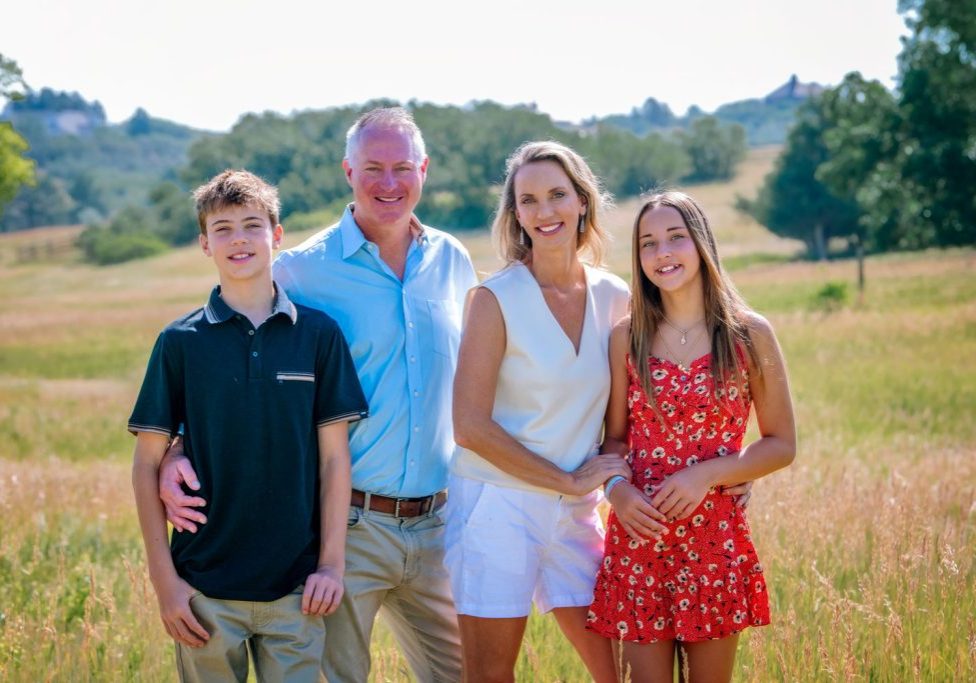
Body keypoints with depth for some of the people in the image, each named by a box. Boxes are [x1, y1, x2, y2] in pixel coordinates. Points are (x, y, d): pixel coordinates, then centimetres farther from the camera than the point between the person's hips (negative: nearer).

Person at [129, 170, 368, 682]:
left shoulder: (318, 334, 1)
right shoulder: (180, 342, 0)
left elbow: (334, 456, 3)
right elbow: (147, 465, 1)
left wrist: (332, 563, -2)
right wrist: (164, 578, -3)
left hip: (296, 585, 0)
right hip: (204, 588, 0)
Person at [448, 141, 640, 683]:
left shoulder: (615, 298, 4)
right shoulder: (496, 299, -9)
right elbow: (471, 426, -14)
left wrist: (620, 486, -2)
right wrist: (570, 480, -12)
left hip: (576, 515, 4)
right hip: (499, 508, -4)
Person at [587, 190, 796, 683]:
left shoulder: (749, 335, -2)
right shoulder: (628, 337, 2)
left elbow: (782, 444, 1)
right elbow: (615, 438, 9)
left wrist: (707, 474, -13)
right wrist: (616, 488, -12)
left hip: (715, 536, -1)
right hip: (638, 536, 1)